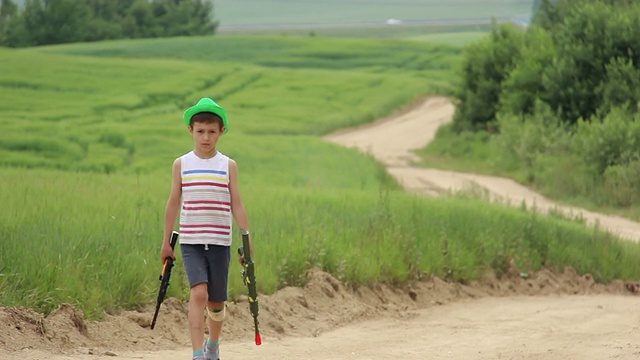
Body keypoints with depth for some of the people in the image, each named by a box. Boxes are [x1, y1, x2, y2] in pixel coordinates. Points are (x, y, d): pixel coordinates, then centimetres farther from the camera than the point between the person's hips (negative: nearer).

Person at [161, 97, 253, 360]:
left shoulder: (228, 166, 3)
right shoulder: (181, 164, 3)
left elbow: (237, 205, 3)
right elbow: (174, 203, 8)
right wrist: (166, 242, 10)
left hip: (220, 242, 1)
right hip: (190, 242, -1)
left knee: (216, 301, 8)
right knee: (199, 292, -20)